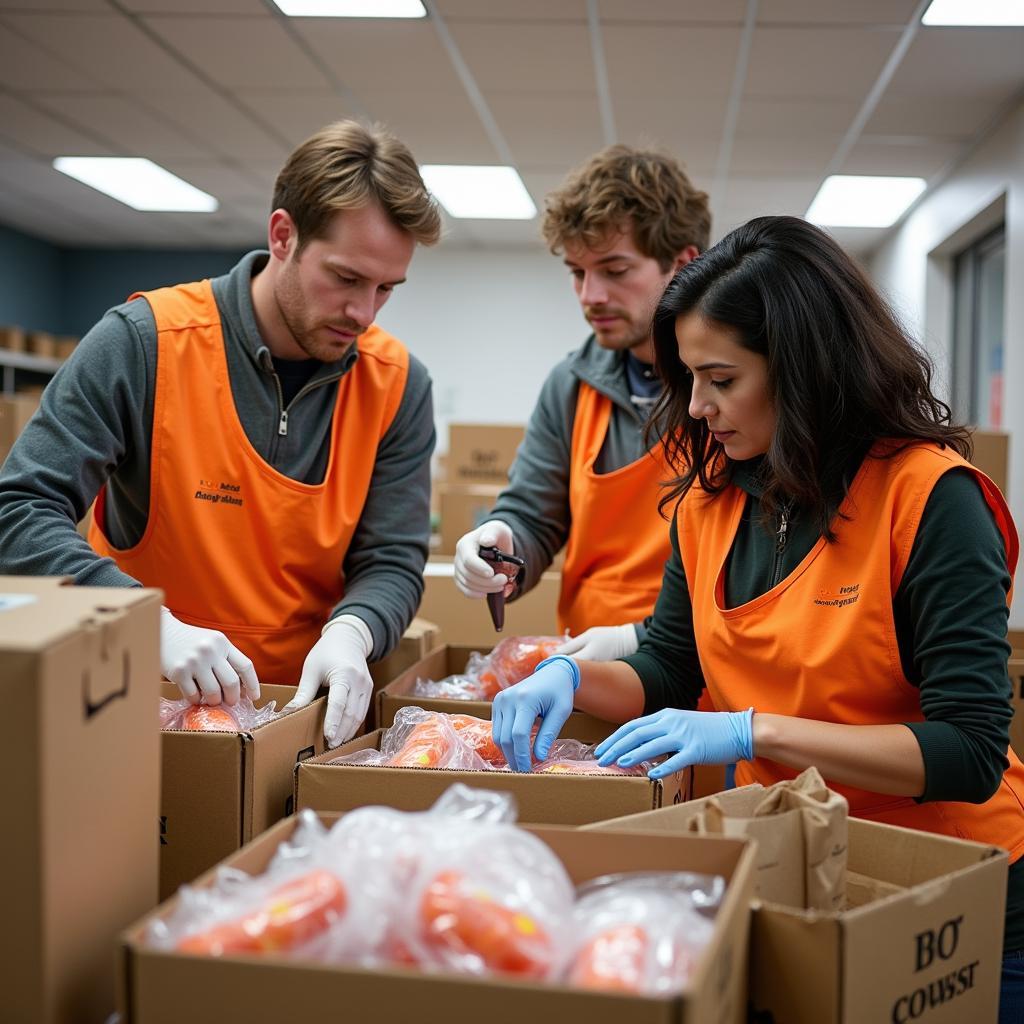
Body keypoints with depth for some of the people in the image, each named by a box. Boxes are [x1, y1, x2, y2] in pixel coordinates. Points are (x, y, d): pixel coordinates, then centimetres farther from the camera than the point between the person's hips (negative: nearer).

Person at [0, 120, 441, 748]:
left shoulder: (399, 384, -3)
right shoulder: (142, 343, -11)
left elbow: (393, 561, 0)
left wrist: (349, 633, -23)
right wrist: (154, 625, -28)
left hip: (314, 702, 4)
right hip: (151, 703, -3)